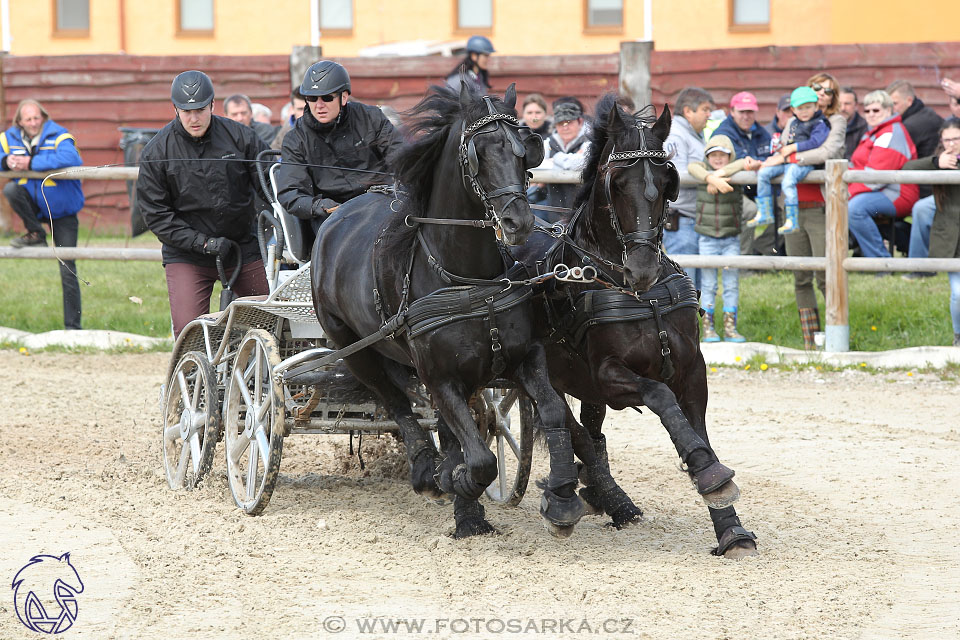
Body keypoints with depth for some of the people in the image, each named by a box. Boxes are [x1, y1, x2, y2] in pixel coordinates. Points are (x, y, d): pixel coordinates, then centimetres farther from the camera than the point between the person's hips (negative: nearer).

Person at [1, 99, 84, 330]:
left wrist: (31, 163, -34)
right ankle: (36, 235, -7)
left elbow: (69, 159, -35)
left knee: (68, 269, -5)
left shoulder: (59, 136, -16)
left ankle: (73, 325, 3)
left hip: (62, 210, -3)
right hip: (34, 204, 4)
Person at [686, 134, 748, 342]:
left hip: (731, 238, 1)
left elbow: (745, 163, -19)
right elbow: (692, 168, -20)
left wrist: (721, 174, -25)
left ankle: (730, 327, 7)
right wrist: (712, 178, -37)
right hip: (707, 237, -1)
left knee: (732, 284, 3)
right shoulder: (702, 168, 2)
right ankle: (707, 327, 6)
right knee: (708, 285, 2)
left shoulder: (736, 172, 2)